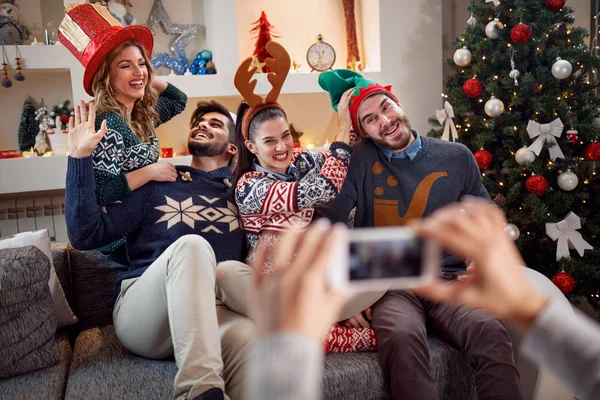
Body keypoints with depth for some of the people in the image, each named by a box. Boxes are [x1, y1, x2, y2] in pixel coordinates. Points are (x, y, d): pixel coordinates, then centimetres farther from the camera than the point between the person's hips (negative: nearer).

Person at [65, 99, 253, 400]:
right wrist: (80, 157, 0)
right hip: (140, 312, 0)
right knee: (191, 245, -35)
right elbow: (86, 235, 7)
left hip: (210, 312, 0)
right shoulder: (156, 182, 14)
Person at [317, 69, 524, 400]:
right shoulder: (360, 161, 1)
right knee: (401, 337, -36)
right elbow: (329, 223, -2)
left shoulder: (456, 157, 11)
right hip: (388, 284, -2)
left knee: (491, 332, -30)